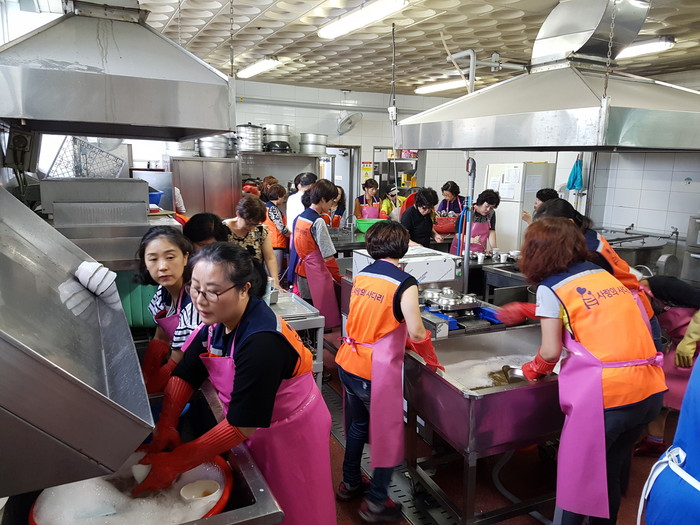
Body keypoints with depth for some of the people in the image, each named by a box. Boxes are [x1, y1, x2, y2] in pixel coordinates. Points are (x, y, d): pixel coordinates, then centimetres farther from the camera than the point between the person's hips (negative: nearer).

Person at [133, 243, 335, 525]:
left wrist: (175, 463, -27)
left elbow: (241, 425, -32)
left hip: (291, 434, -7)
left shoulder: (262, 343, -37)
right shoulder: (217, 321, -12)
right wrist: (165, 425, -18)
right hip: (254, 427, 7)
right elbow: (185, 374, -5)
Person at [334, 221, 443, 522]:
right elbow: (416, 332, -19)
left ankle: (350, 483, 43)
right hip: (376, 372, -7)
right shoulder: (404, 283, -16)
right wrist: (431, 358, -2)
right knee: (387, 434, 12)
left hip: (348, 363, 7)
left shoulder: (361, 276, 3)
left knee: (357, 424, 25)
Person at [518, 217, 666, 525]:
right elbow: (608, 328, 13)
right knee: (614, 472, 25)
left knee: (576, 475, 13)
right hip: (650, 389, 7)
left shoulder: (550, 288, -5)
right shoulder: (603, 273, 12)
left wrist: (534, 369, 13)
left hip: (606, 395, -7)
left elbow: (551, 352, -6)